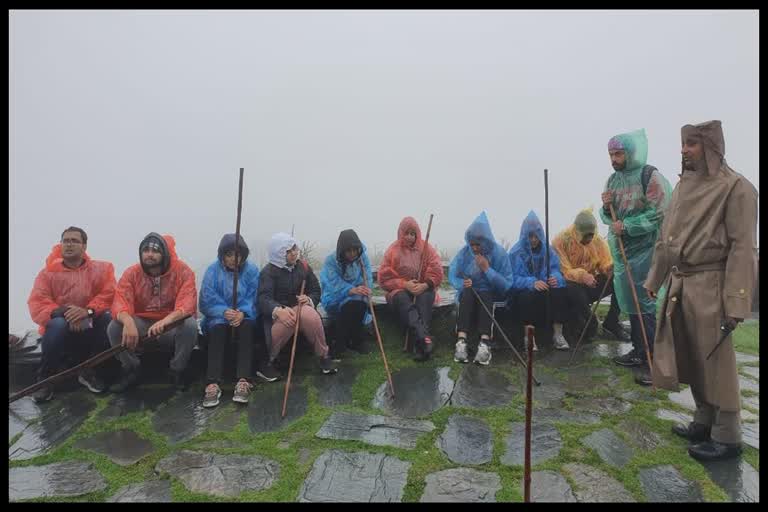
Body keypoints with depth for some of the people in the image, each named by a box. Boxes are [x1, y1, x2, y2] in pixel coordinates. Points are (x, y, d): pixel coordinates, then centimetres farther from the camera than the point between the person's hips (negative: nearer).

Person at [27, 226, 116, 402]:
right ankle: (44, 378, -13)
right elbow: (37, 305, -13)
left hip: (90, 328, 1)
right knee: (58, 324, -34)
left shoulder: (100, 269, -1)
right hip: (62, 330, -1)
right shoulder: (48, 273, -2)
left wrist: (88, 311, -32)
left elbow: (109, 295, -14)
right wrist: (64, 312, -31)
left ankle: (89, 371, -9)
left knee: (109, 318, -28)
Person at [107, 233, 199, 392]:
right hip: (141, 326, 3)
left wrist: (166, 321, -46)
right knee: (114, 327, -23)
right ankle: (132, 370, 2)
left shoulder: (182, 271, -13)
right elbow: (120, 302, -20)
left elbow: (187, 304, -27)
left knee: (190, 324, -33)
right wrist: (128, 321, -44)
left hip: (172, 327, -2)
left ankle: (177, 371, -8)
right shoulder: (131, 273, -5)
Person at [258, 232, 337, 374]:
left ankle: (323, 356, -18)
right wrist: (278, 310, -43)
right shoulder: (268, 271, -7)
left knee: (310, 315, -34)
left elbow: (316, 291, 9)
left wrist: (309, 300, -17)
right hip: (277, 313, -2)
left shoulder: (304, 267, 5)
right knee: (286, 321, -38)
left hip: (301, 308, 2)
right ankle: (267, 359, -16)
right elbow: (264, 299, -21)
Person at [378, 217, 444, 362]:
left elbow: (437, 273, -1)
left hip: (423, 290, 1)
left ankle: (419, 344, -48)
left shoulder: (427, 248, 3)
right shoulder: (393, 250, 1)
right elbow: (384, 278, -2)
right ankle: (424, 337, -57)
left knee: (425, 297, -34)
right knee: (403, 300, -35)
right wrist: (405, 284, -16)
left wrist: (425, 285, -21)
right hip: (400, 290, -1)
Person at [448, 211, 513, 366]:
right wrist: (462, 283, -24)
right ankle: (461, 341, -45)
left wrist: (487, 269, -22)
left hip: (491, 294, -1)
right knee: (467, 292, -32)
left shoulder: (499, 253, -8)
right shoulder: (464, 252, -2)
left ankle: (484, 343, -47)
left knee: (484, 296, -34)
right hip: (468, 294, 2)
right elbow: (452, 275, -2)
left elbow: (507, 285, -12)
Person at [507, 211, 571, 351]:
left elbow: (556, 270, -1)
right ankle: (529, 336, -24)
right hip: (524, 291, -3)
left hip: (545, 288, 3)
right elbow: (514, 279, -14)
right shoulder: (516, 252, -5)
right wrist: (532, 282, -34)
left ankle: (558, 334, -21)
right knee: (529, 295, -37)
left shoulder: (548, 250, 7)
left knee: (560, 291, -28)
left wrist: (555, 278, -27)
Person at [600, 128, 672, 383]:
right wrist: (606, 207, -5)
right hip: (621, 250, 7)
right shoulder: (613, 180, 12)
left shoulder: (650, 176, -9)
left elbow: (660, 213, -16)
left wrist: (627, 226, -19)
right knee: (630, 303, 13)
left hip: (644, 251, -7)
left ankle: (652, 360, 1)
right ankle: (638, 351, 25)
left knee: (646, 304, -7)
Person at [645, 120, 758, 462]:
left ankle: (727, 437, 18)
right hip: (678, 283, 7)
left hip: (709, 285, -7)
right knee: (691, 359, 16)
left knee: (716, 363, 3)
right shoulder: (683, 185, 11)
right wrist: (654, 280, 15)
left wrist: (735, 303, -18)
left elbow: (742, 248, -14)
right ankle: (704, 421, 33)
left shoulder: (735, 187, -10)